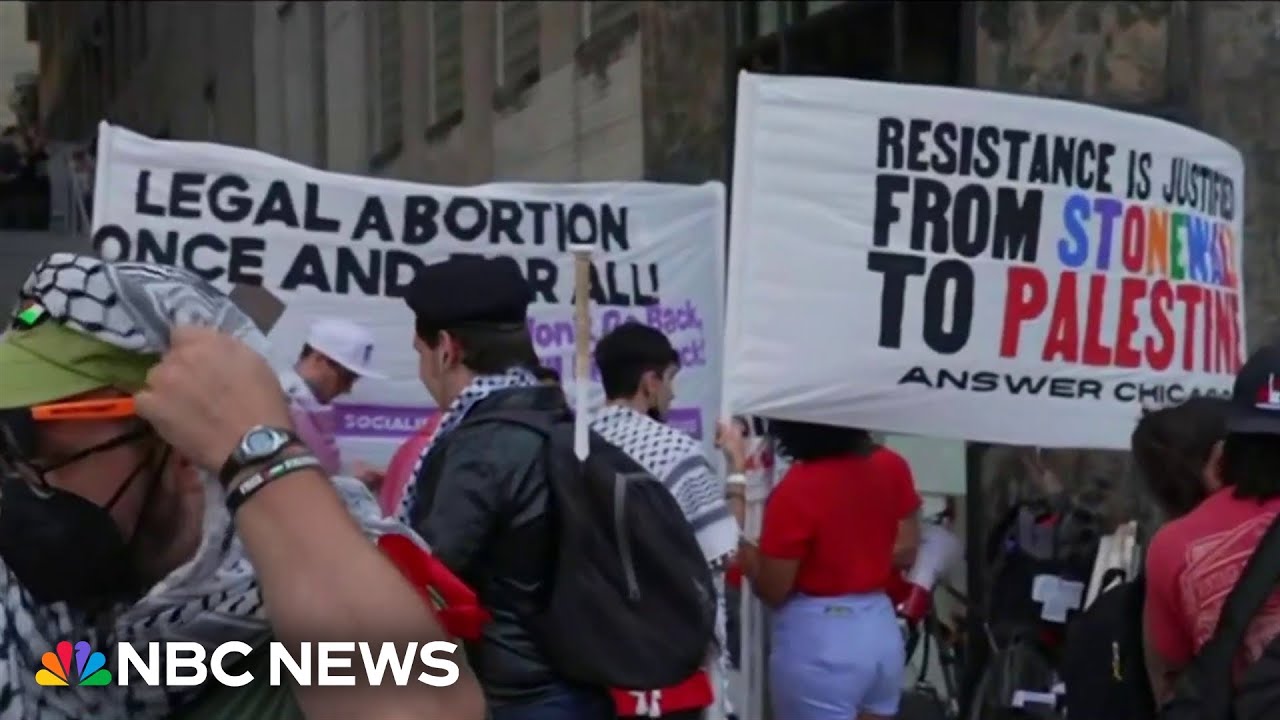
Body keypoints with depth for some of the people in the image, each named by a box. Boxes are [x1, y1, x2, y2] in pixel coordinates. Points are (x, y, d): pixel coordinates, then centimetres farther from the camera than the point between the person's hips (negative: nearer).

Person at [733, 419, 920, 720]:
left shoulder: (796, 490, -20)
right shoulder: (891, 467, -2)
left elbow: (772, 591, -12)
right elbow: (905, 552, 10)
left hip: (816, 641, -6)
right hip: (881, 628, 7)